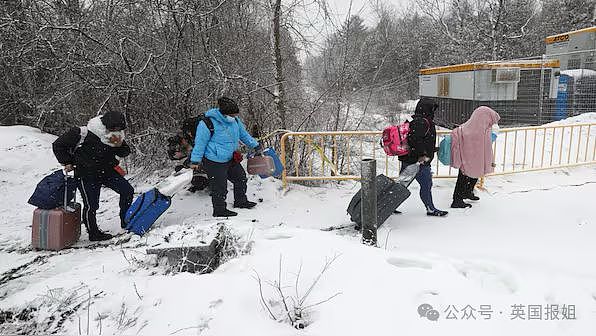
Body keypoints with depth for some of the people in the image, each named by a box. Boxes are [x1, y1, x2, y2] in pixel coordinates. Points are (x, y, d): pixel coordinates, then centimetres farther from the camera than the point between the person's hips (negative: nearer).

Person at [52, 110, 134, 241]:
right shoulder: (82, 134, -24)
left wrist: (120, 145, -19)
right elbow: (58, 145, -12)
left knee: (127, 190, -2)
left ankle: (125, 221, 14)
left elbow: (124, 153, 3)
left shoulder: (116, 137, -8)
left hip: (107, 171, 5)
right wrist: (67, 163, -6)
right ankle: (93, 233, 16)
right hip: (87, 175, -5)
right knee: (91, 205, -4)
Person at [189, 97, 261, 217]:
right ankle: (219, 210, 18)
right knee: (220, 187, -2)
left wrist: (255, 145, 22)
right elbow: (200, 142, -14)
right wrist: (195, 161, -10)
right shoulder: (208, 123, -21)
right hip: (214, 162, -8)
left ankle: (240, 201, 39)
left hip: (231, 159, 8)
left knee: (241, 177, 18)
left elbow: (243, 134, 18)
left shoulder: (235, 120, 1)